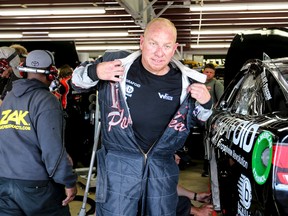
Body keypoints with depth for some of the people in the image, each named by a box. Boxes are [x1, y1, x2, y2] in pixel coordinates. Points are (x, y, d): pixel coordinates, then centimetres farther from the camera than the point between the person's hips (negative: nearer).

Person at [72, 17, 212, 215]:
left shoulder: (185, 81, -3)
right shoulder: (116, 61, -10)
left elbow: (197, 119, 13)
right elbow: (77, 79, 3)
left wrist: (205, 103, -9)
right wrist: (94, 72, -19)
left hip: (162, 169, 2)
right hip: (117, 165, -2)